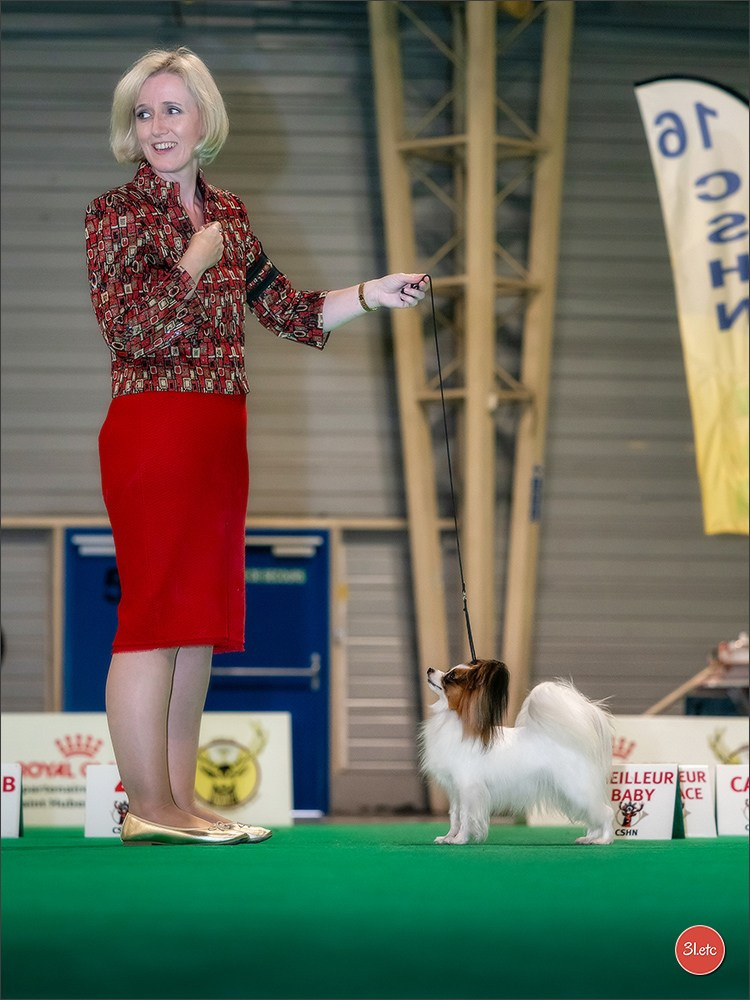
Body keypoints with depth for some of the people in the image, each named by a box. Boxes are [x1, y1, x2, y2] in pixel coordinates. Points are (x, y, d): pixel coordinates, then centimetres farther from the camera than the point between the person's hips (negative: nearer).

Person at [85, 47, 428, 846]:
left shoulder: (226, 213, 15)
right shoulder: (118, 213, -5)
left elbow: (289, 311, 20)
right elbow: (130, 328, -17)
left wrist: (374, 295, 12)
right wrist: (196, 261, -9)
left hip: (220, 435, 7)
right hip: (153, 428, -7)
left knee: (202, 618, 9)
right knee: (156, 614, -7)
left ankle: (181, 802, 15)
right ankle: (148, 808, -3)